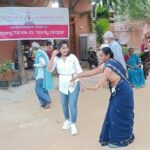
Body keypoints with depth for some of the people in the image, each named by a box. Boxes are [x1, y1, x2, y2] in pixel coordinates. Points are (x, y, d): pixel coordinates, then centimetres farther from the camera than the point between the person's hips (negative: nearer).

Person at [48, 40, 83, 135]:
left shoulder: (72, 57, -8)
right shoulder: (57, 59, -2)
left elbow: (79, 70, -3)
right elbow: (50, 69, -13)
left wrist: (75, 78, -17)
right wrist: (52, 57, -20)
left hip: (74, 84, -3)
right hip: (63, 84, 3)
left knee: (73, 105, -6)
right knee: (64, 104, 15)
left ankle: (73, 125, 7)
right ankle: (67, 120, 37)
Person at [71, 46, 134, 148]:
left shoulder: (109, 64, -19)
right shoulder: (106, 64, 10)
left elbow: (104, 76, -36)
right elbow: (93, 72, 10)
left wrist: (96, 87, -50)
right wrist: (78, 76, 8)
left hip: (122, 93, -10)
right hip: (118, 92, 10)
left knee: (118, 116, 0)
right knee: (114, 115, 16)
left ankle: (118, 140, 14)